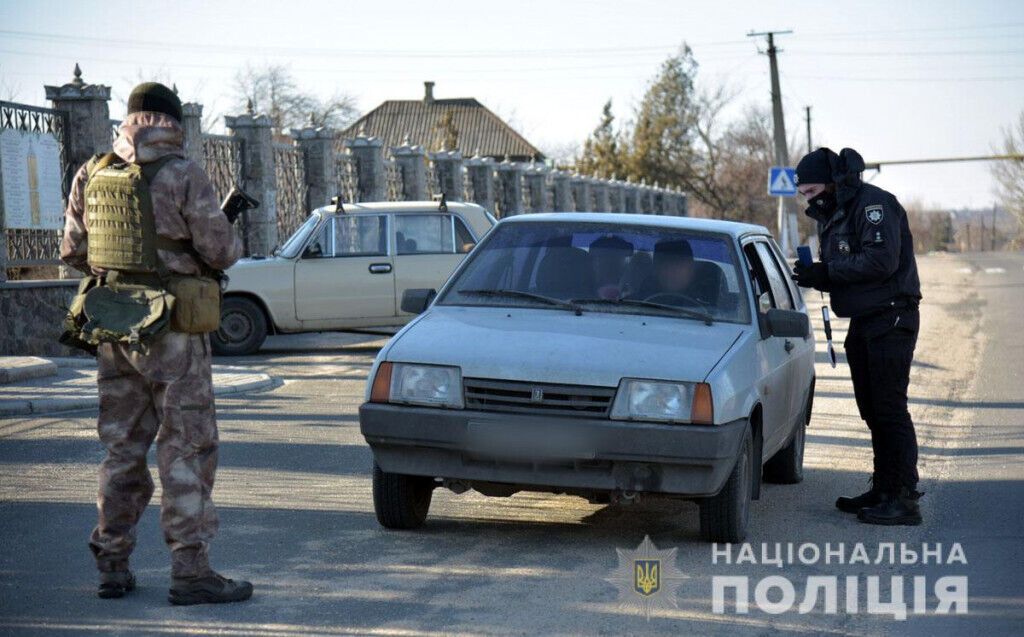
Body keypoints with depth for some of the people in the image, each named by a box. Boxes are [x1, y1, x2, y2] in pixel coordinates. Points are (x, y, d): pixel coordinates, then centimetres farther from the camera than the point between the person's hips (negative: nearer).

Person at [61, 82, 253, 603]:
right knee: (187, 448, -1)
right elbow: (219, 250, -13)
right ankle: (190, 570, -3)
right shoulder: (182, 175, -12)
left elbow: (72, 251, 11)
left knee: (122, 447, 14)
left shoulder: (92, 175, 5)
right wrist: (232, 244, 10)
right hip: (170, 330, -6)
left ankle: (112, 566, 17)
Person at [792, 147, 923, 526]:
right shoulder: (830, 217, 17)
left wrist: (827, 272, -21)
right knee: (872, 410, 12)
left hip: (891, 319, -10)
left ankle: (904, 499, -12)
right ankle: (883, 490, 19)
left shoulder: (873, 204, -13)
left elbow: (882, 260, -24)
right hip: (863, 322, 10)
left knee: (890, 408, -12)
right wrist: (816, 277, -1)